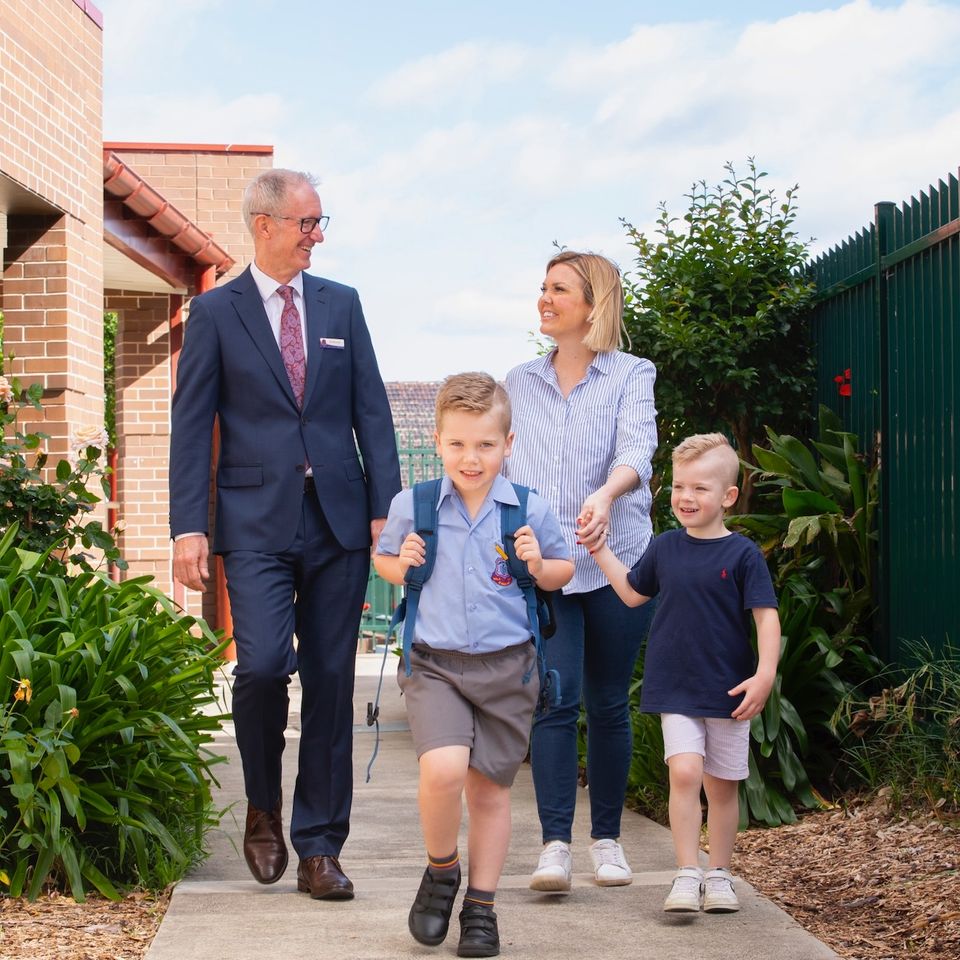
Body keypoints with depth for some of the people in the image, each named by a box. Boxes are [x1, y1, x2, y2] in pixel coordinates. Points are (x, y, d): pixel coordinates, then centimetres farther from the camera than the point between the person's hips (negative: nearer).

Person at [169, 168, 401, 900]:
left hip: (337, 516, 3)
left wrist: (385, 507, 0)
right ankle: (263, 807, 9)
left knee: (331, 681, 3)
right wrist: (188, 526, -8)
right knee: (263, 662, -18)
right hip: (256, 520, -3)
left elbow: (372, 411, 10)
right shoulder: (216, 311, 5)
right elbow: (192, 423, 1)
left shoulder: (341, 304, 12)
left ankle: (319, 848, 11)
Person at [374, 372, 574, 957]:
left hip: (507, 667, 1)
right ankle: (441, 871, 5)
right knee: (443, 769, -23)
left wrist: (540, 567, -9)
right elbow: (383, 559, 16)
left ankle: (481, 909, 23)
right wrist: (399, 564, -6)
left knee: (490, 789, 7)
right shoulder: (411, 506, 0)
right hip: (435, 665, -1)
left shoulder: (531, 511, -1)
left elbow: (564, 570, 13)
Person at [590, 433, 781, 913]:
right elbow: (632, 592, 19)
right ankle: (686, 875, -9)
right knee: (684, 771, -14)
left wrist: (764, 674, -18)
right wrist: (600, 550, 13)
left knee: (722, 784, 9)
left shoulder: (742, 554, -7)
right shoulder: (665, 548, 4)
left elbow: (766, 616, -8)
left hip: (728, 690, -1)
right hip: (674, 688, 1)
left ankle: (719, 876, 22)